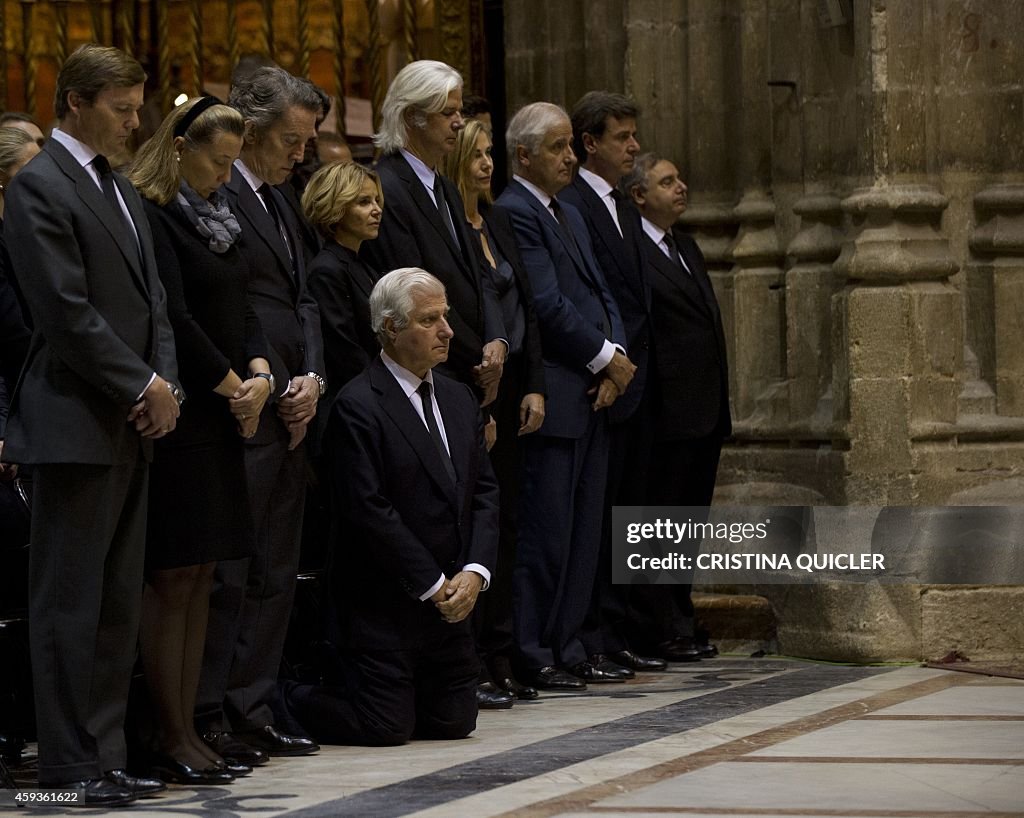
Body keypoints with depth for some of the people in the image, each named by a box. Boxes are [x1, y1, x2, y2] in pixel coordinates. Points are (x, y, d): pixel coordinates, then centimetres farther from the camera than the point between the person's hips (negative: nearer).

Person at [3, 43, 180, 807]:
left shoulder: (121, 190, 18)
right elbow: (67, 313, -16)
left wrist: (167, 385, 1)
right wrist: (144, 387, -12)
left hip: (133, 426, 8)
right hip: (78, 424, -8)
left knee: (118, 603, 9)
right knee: (70, 602, -3)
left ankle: (105, 755, 14)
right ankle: (71, 763, 1)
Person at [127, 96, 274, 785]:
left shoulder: (217, 217, 17)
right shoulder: (152, 217, -11)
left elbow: (241, 305, 16)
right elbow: (174, 317, -16)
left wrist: (259, 373, -2)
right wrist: (232, 387, -9)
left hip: (222, 417, 9)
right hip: (178, 415, -9)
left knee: (201, 577, 7)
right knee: (172, 578, -7)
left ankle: (187, 732, 9)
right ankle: (172, 742, -5)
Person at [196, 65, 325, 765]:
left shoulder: (278, 201, 19)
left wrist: (312, 379, 3)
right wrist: (277, 391, -12)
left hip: (289, 413, 9)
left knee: (275, 576, 10)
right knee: (229, 574, -7)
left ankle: (252, 714, 15)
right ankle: (209, 719, -2)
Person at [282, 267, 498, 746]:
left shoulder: (458, 399, 12)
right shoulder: (357, 406, -13)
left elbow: (484, 491, 10)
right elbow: (368, 510, -18)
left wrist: (474, 572, -6)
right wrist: (433, 585, -15)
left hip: (450, 601, 7)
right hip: (384, 600, -7)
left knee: (454, 722, 9)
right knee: (388, 728, -8)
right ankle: (286, 699, 16)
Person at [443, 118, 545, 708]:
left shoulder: (497, 221, 13)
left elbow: (526, 306, 14)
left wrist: (535, 386, 6)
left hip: (508, 393, 8)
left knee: (505, 522, 9)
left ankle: (501, 661, 14)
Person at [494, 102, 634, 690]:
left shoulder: (571, 216, 21)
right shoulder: (513, 213, -10)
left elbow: (601, 295, 18)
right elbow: (546, 304, -16)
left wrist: (615, 358, 0)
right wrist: (605, 357, -9)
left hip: (594, 396, 9)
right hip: (551, 396, -9)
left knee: (583, 530, 10)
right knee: (545, 531, -7)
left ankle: (567, 648, 15)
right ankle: (532, 657, -3)